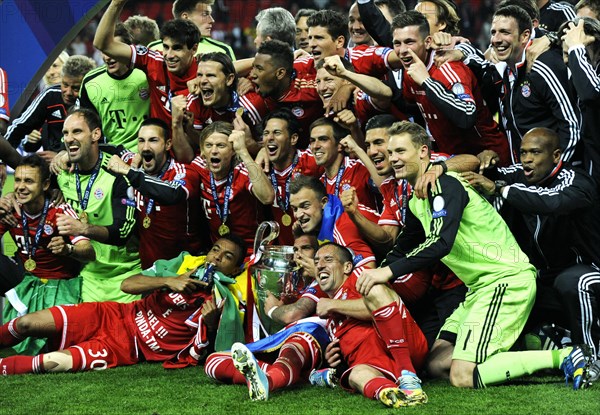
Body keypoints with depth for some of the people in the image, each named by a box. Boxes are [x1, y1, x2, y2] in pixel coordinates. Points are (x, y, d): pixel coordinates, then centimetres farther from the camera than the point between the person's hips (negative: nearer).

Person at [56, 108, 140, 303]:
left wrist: (84, 229, -36)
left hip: (125, 273, -4)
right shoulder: (63, 173, 1)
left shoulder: (117, 172, -14)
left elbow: (123, 231, -21)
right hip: (90, 273, 4)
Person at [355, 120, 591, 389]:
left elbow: (441, 244, -27)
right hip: (480, 286, 10)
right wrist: (372, 275, 12)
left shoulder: (444, 184, -14)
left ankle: (560, 357, -11)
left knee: (462, 377, -18)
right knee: (437, 364, 7)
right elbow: (401, 251, 27)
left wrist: (389, 271, -29)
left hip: (505, 277, -10)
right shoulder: (416, 202, 16)